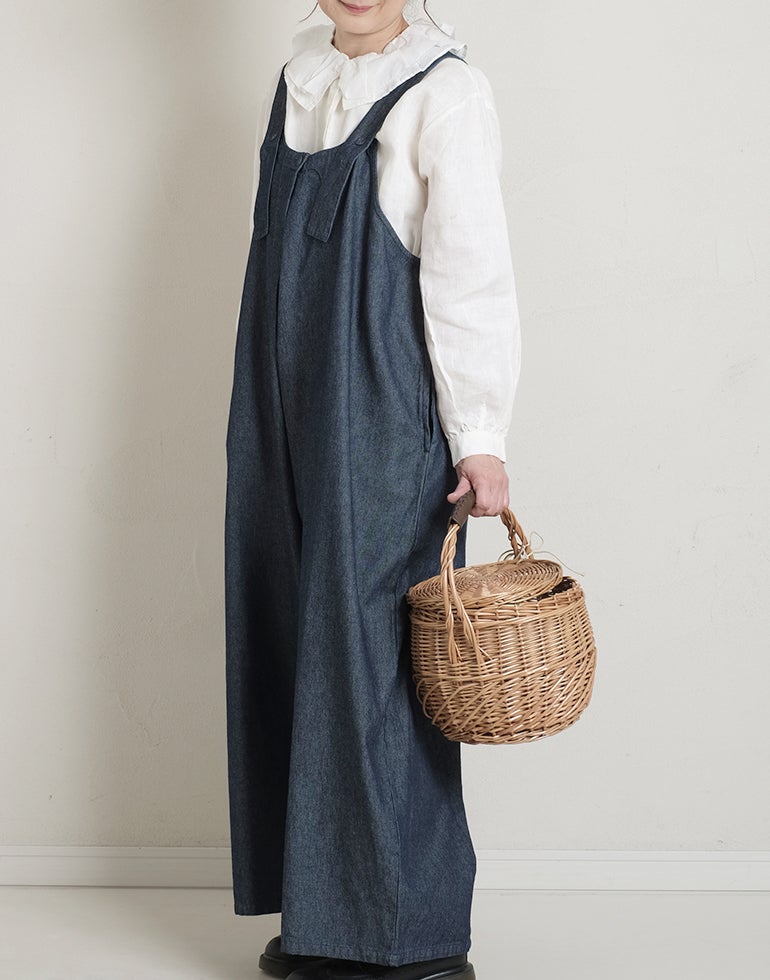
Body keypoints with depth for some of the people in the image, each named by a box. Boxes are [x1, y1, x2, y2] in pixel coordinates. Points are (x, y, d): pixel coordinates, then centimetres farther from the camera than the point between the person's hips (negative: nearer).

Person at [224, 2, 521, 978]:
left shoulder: (443, 91, -8)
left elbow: (473, 270, -13)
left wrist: (480, 437, -17)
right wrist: (265, 414, 16)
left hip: (386, 420, -7)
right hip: (288, 412, 7)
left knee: (369, 650, -5)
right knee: (293, 637, 8)